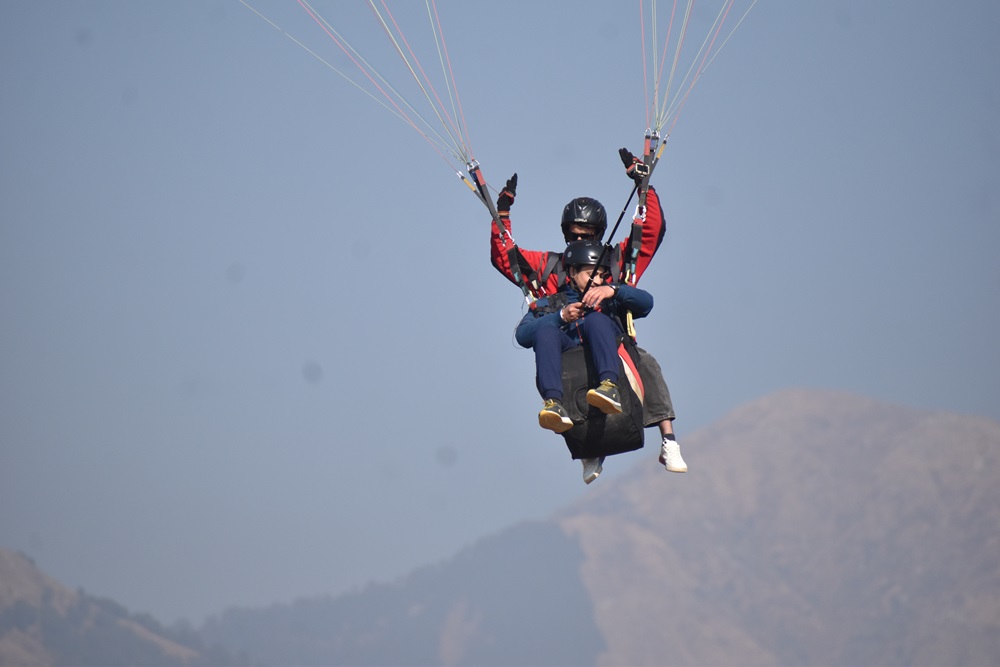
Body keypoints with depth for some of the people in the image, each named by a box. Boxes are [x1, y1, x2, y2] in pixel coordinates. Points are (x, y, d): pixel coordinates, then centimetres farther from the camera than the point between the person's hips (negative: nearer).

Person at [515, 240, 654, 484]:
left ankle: (610, 386, -55)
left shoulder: (609, 299, 32)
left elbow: (645, 302, 11)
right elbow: (522, 335, 9)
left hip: (602, 360, 0)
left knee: (596, 318, -28)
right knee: (546, 330, -29)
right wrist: (561, 317, -3)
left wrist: (613, 290, -5)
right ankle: (554, 403, -52)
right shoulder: (550, 303, 29)